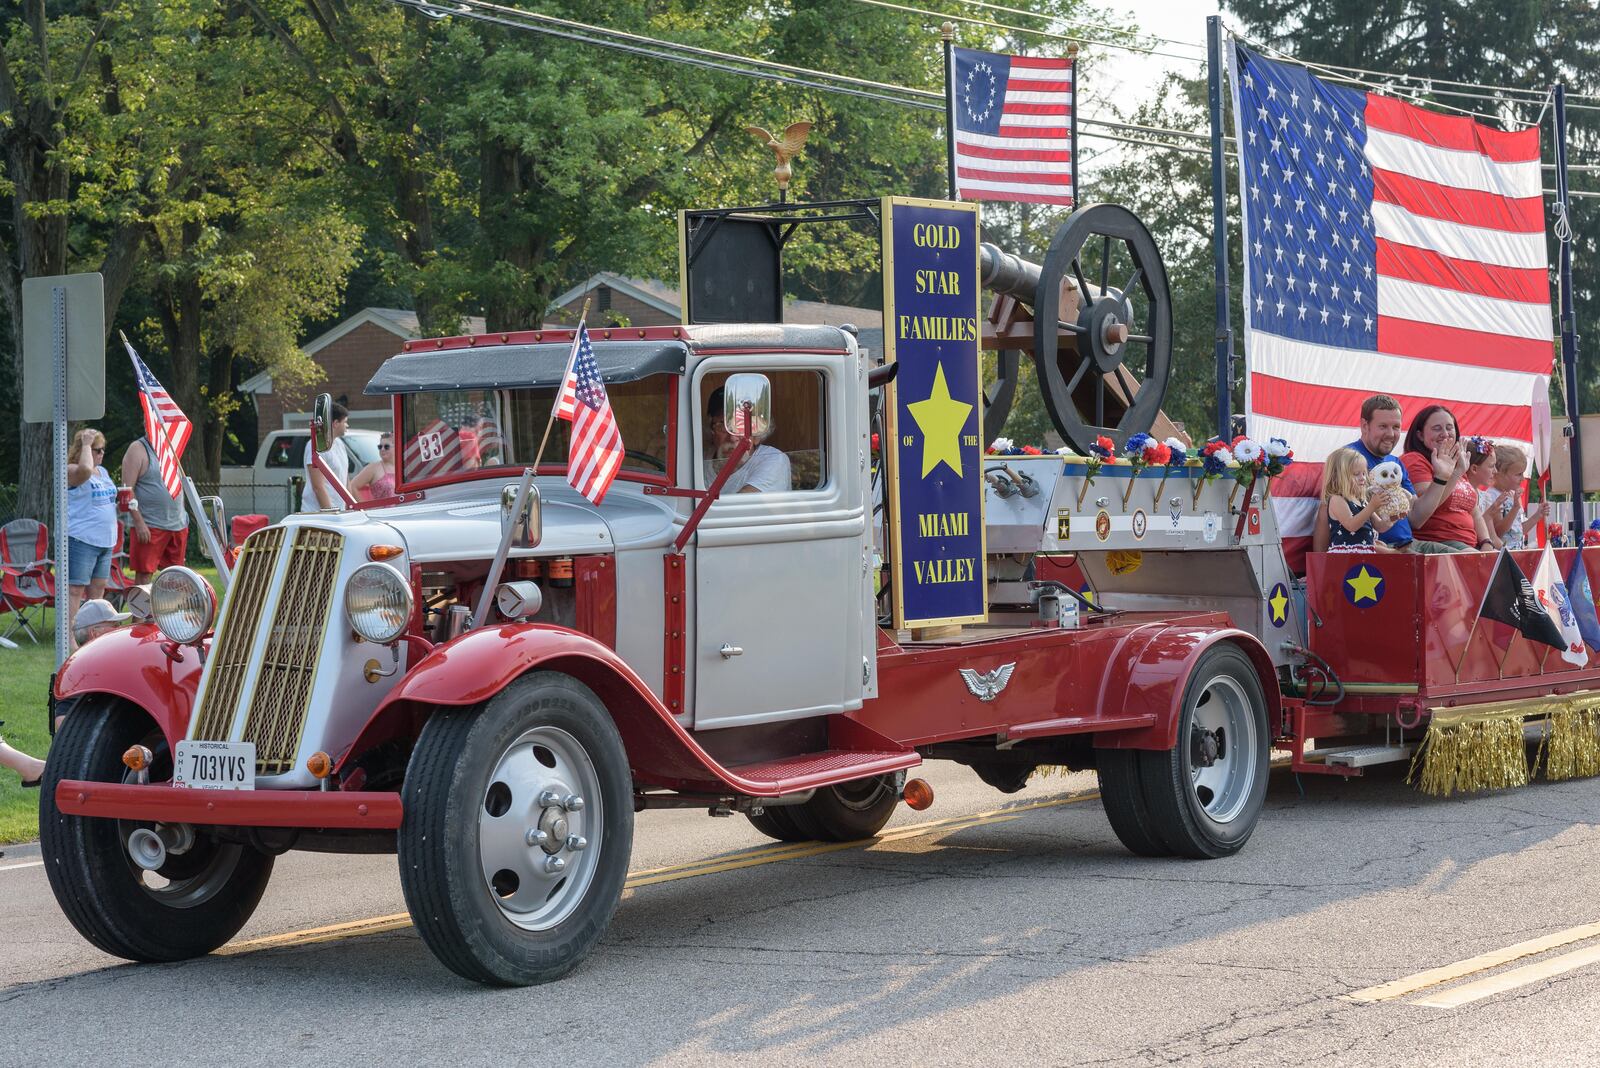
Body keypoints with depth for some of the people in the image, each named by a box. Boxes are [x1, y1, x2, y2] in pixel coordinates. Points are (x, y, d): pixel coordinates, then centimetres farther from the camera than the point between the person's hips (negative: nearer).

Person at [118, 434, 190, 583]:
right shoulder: (138, 450, -6)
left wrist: (184, 518, 17)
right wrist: (139, 523, -19)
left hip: (178, 525, 7)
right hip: (150, 526, -7)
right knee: (144, 574, -6)